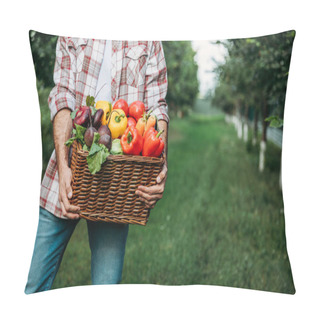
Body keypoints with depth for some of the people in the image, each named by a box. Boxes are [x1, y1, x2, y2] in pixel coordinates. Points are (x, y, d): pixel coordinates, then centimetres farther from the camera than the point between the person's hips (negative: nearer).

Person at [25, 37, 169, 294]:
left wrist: (161, 165, -15)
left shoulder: (149, 42, 12)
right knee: (33, 285, 5)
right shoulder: (71, 36, 14)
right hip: (69, 167, 1)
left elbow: (157, 108, 3)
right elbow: (62, 98, 1)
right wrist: (63, 164, -15)